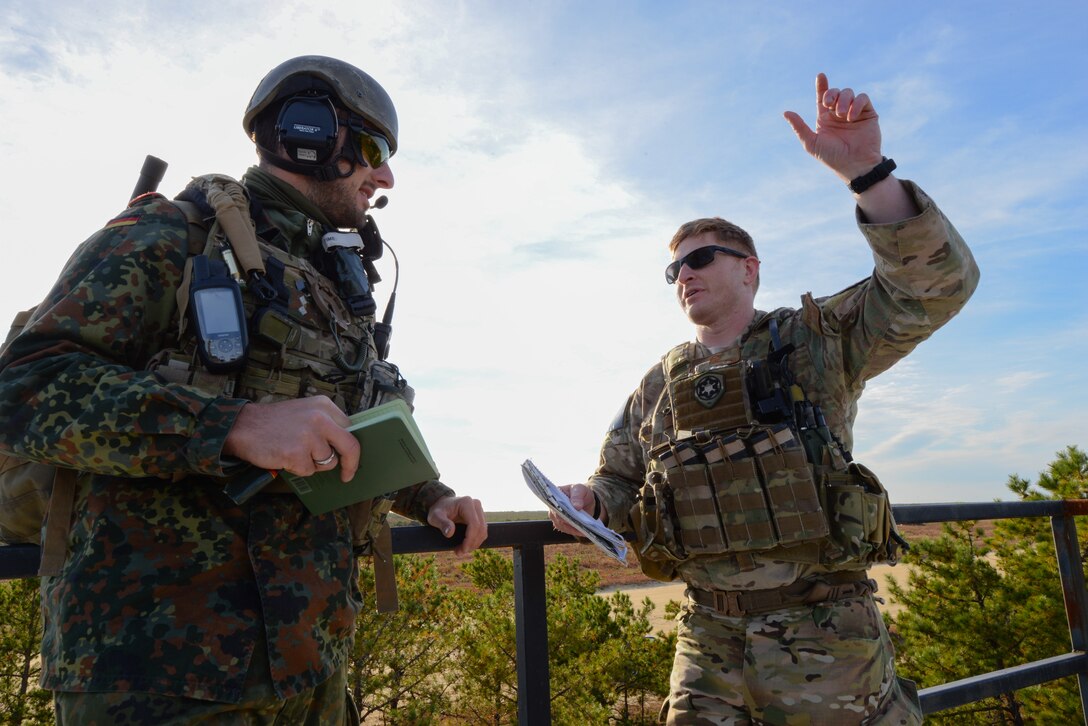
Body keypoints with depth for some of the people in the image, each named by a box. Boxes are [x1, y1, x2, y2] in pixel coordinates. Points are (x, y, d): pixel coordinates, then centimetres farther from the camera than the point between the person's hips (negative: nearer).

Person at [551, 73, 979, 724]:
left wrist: (866, 171, -22)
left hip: (823, 631, -2)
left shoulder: (817, 340, 0)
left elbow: (937, 284, -12)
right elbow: (620, 481, 16)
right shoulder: (658, 387, 9)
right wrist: (591, 501, -7)